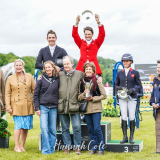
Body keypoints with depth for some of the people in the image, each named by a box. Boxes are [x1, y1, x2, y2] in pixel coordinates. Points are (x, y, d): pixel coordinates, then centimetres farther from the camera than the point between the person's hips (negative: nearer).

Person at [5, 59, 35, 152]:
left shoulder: (29, 77, 8)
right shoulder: (10, 79, 6)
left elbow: (34, 90, 9)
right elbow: (7, 93, 5)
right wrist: (8, 106, -2)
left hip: (28, 106, 2)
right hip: (16, 106, -2)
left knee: (26, 126, 3)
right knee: (19, 126, -7)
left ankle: (22, 146, 15)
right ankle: (17, 146, 5)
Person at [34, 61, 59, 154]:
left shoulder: (57, 79, 6)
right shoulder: (41, 79, 1)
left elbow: (59, 93, 12)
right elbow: (36, 94, 2)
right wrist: (37, 108, -4)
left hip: (54, 108, 2)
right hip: (43, 107, -2)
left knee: (52, 129, 6)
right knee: (44, 128, -9)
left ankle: (51, 148, 16)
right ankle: (46, 149, -4)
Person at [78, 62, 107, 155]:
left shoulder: (97, 81, -2)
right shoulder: (82, 82, 8)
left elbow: (104, 95, -2)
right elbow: (79, 97, 10)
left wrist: (93, 98, -11)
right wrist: (83, 94, -10)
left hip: (96, 109, -4)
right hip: (86, 109, 4)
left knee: (97, 128, -7)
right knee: (91, 129, 9)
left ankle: (101, 148, 3)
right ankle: (93, 148, 17)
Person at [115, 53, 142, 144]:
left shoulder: (135, 73, 2)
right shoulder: (119, 73, 10)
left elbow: (139, 85, 3)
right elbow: (116, 84, 15)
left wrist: (133, 90, -15)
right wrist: (118, 87, -9)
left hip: (132, 97, -2)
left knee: (132, 117, -2)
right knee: (124, 117, 0)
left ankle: (131, 137, 7)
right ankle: (125, 137, 7)